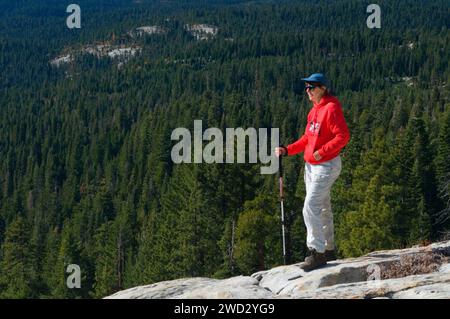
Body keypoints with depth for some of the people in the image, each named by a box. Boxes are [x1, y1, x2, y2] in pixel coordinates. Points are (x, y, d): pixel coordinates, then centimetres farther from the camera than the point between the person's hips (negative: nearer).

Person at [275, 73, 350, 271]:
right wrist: (287, 150, 6)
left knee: (310, 209, -14)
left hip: (326, 166, -10)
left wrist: (321, 152, -25)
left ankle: (317, 253, -10)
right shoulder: (314, 110, 12)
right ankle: (328, 250, 26)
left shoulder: (331, 108, -16)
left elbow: (343, 136, -23)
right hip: (311, 166, 10)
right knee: (322, 209, 16)